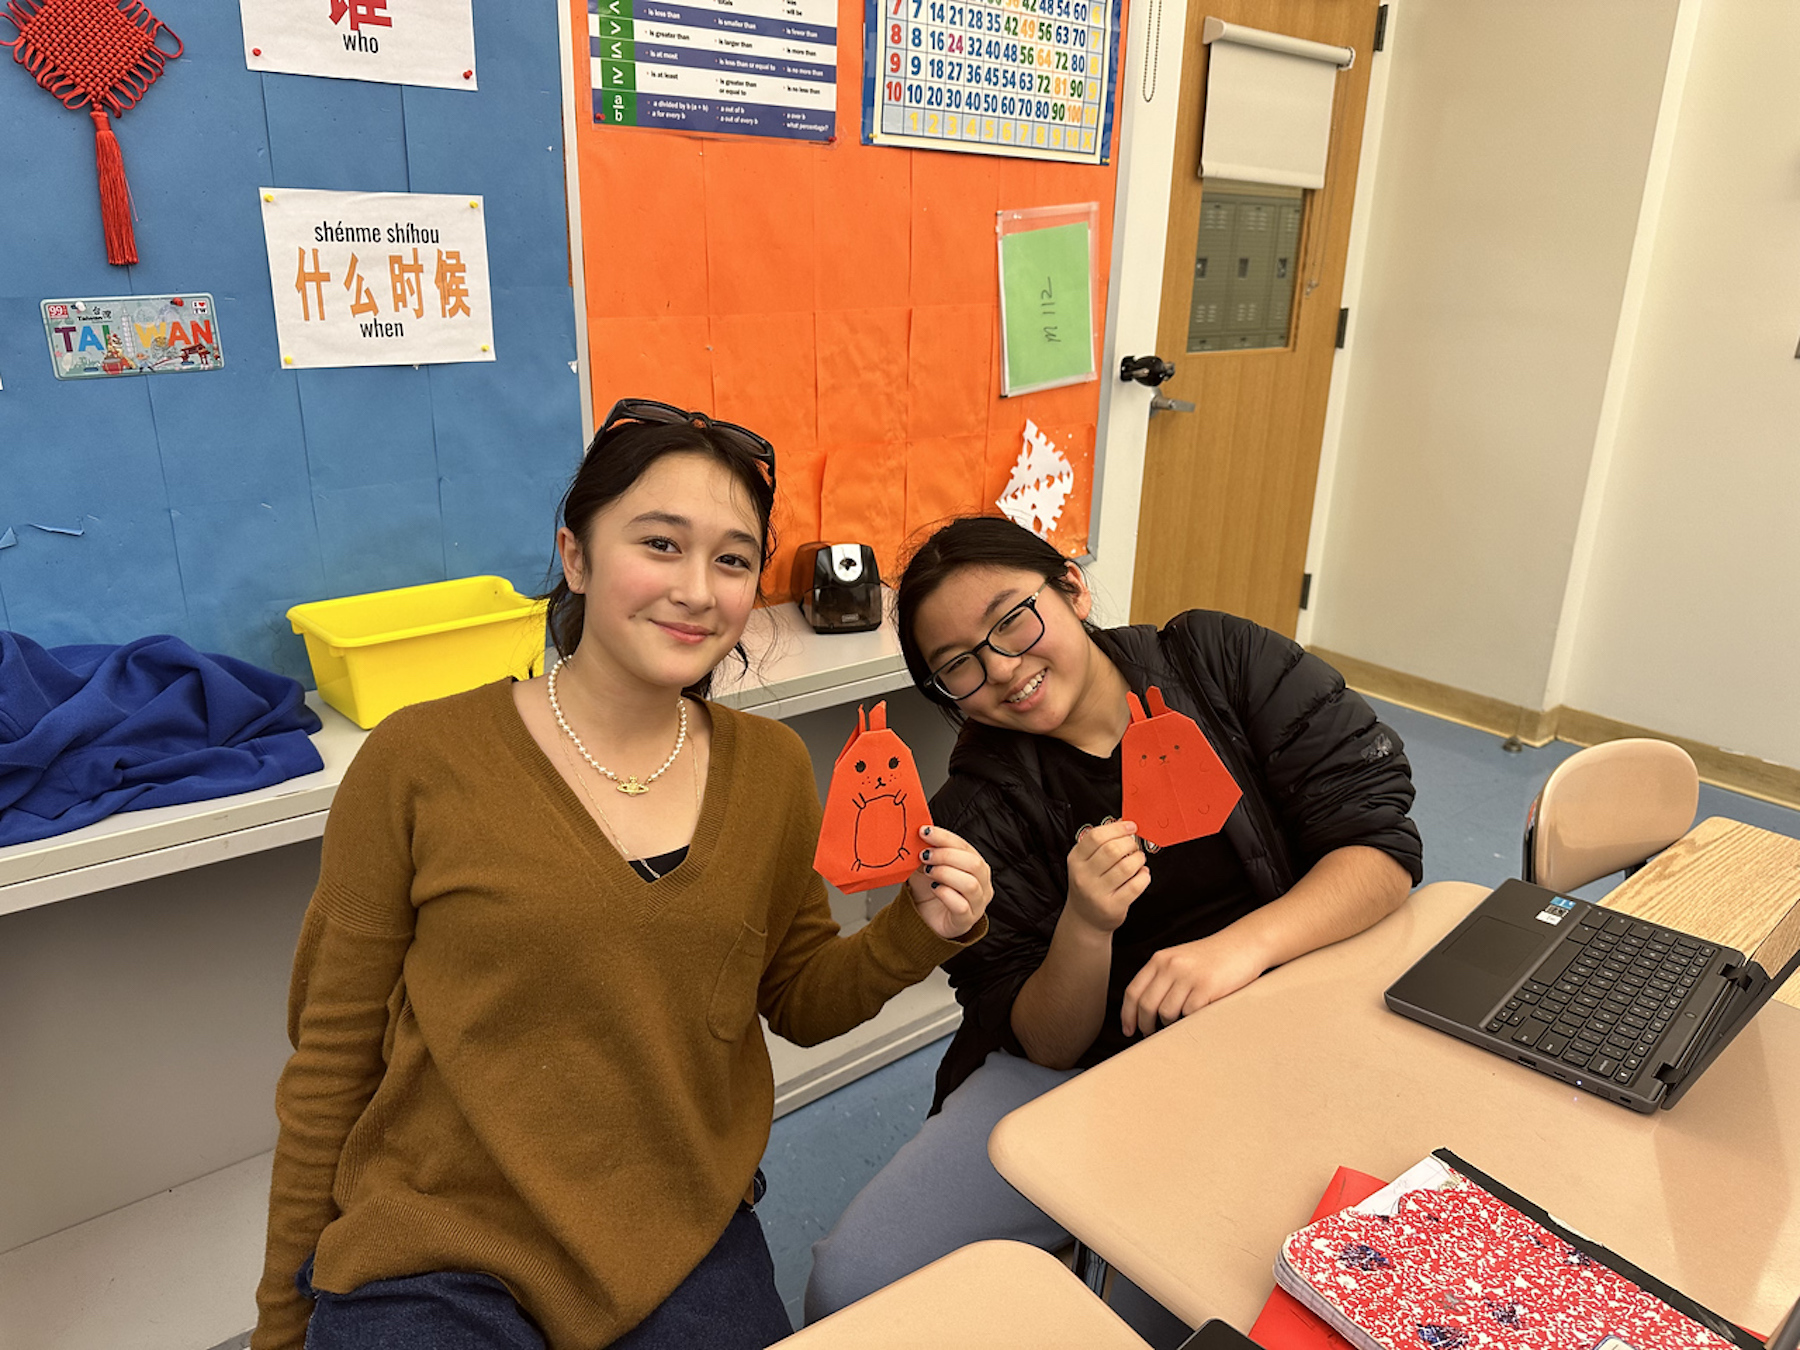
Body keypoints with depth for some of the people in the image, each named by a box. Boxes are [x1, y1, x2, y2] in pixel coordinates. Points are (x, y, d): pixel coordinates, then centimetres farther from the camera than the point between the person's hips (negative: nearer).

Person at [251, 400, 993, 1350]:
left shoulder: (771, 769, -1)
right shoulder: (419, 762, -11)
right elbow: (332, 1056, -3)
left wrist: (919, 929, -11)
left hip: (686, 1238, 3)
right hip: (435, 1251, -2)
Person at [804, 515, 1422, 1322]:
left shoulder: (1221, 660, -3)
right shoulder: (976, 811, -4)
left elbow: (1383, 841, -6)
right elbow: (1044, 1046, -6)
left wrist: (1241, 944, -23)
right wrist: (1086, 926, -26)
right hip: (1075, 1067, 0)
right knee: (849, 1286, -13)